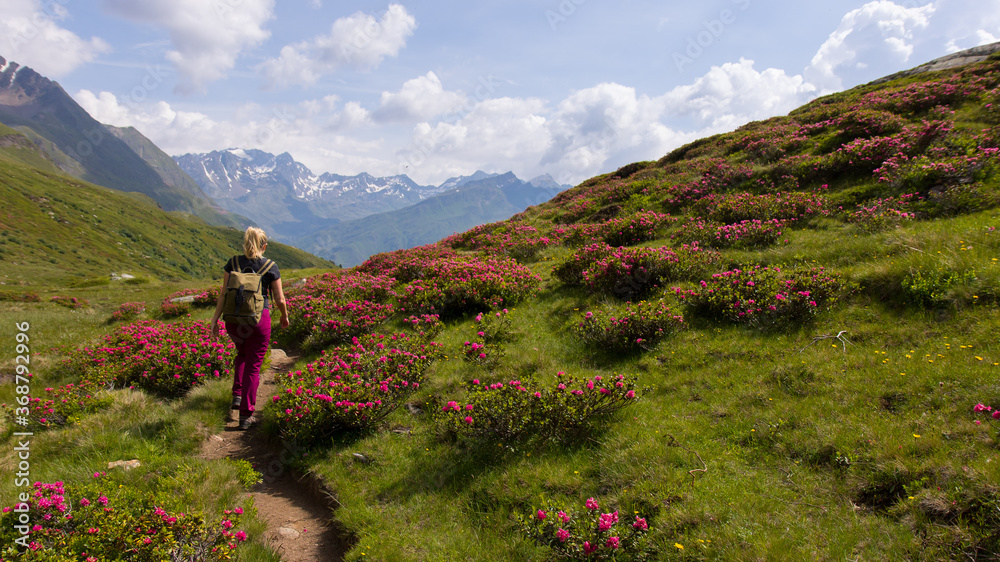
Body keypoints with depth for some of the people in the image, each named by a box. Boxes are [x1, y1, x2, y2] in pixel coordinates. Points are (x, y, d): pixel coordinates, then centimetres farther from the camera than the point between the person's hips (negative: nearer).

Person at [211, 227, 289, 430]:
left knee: (242, 354, 31)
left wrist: (215, 318, 5)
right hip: (259, 320, -3)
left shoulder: (232, 263, 3)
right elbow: (279, 299, 1)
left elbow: (223, 293, 0)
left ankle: (237, 395, 19)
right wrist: (285, 317, 18)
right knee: (253, 366, 7)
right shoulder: (271, 268, -2)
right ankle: (246, 415, 8)